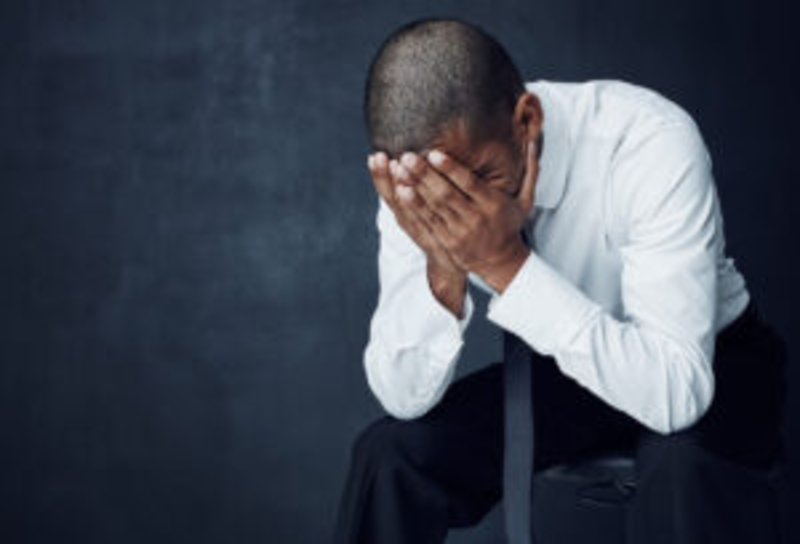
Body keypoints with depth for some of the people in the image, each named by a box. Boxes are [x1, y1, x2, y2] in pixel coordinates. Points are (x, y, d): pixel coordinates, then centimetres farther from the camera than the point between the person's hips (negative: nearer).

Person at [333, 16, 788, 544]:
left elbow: (676, 391, -37)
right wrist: (444, 270, -35)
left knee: (684, 471, -36)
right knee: (390, 453, -15)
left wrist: (508, 264, -42)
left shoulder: (651, 142, -32)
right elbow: (403, 396, -16)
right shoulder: (419, 187, -18)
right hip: (563, 368, 4)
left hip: (709, 365, -4)